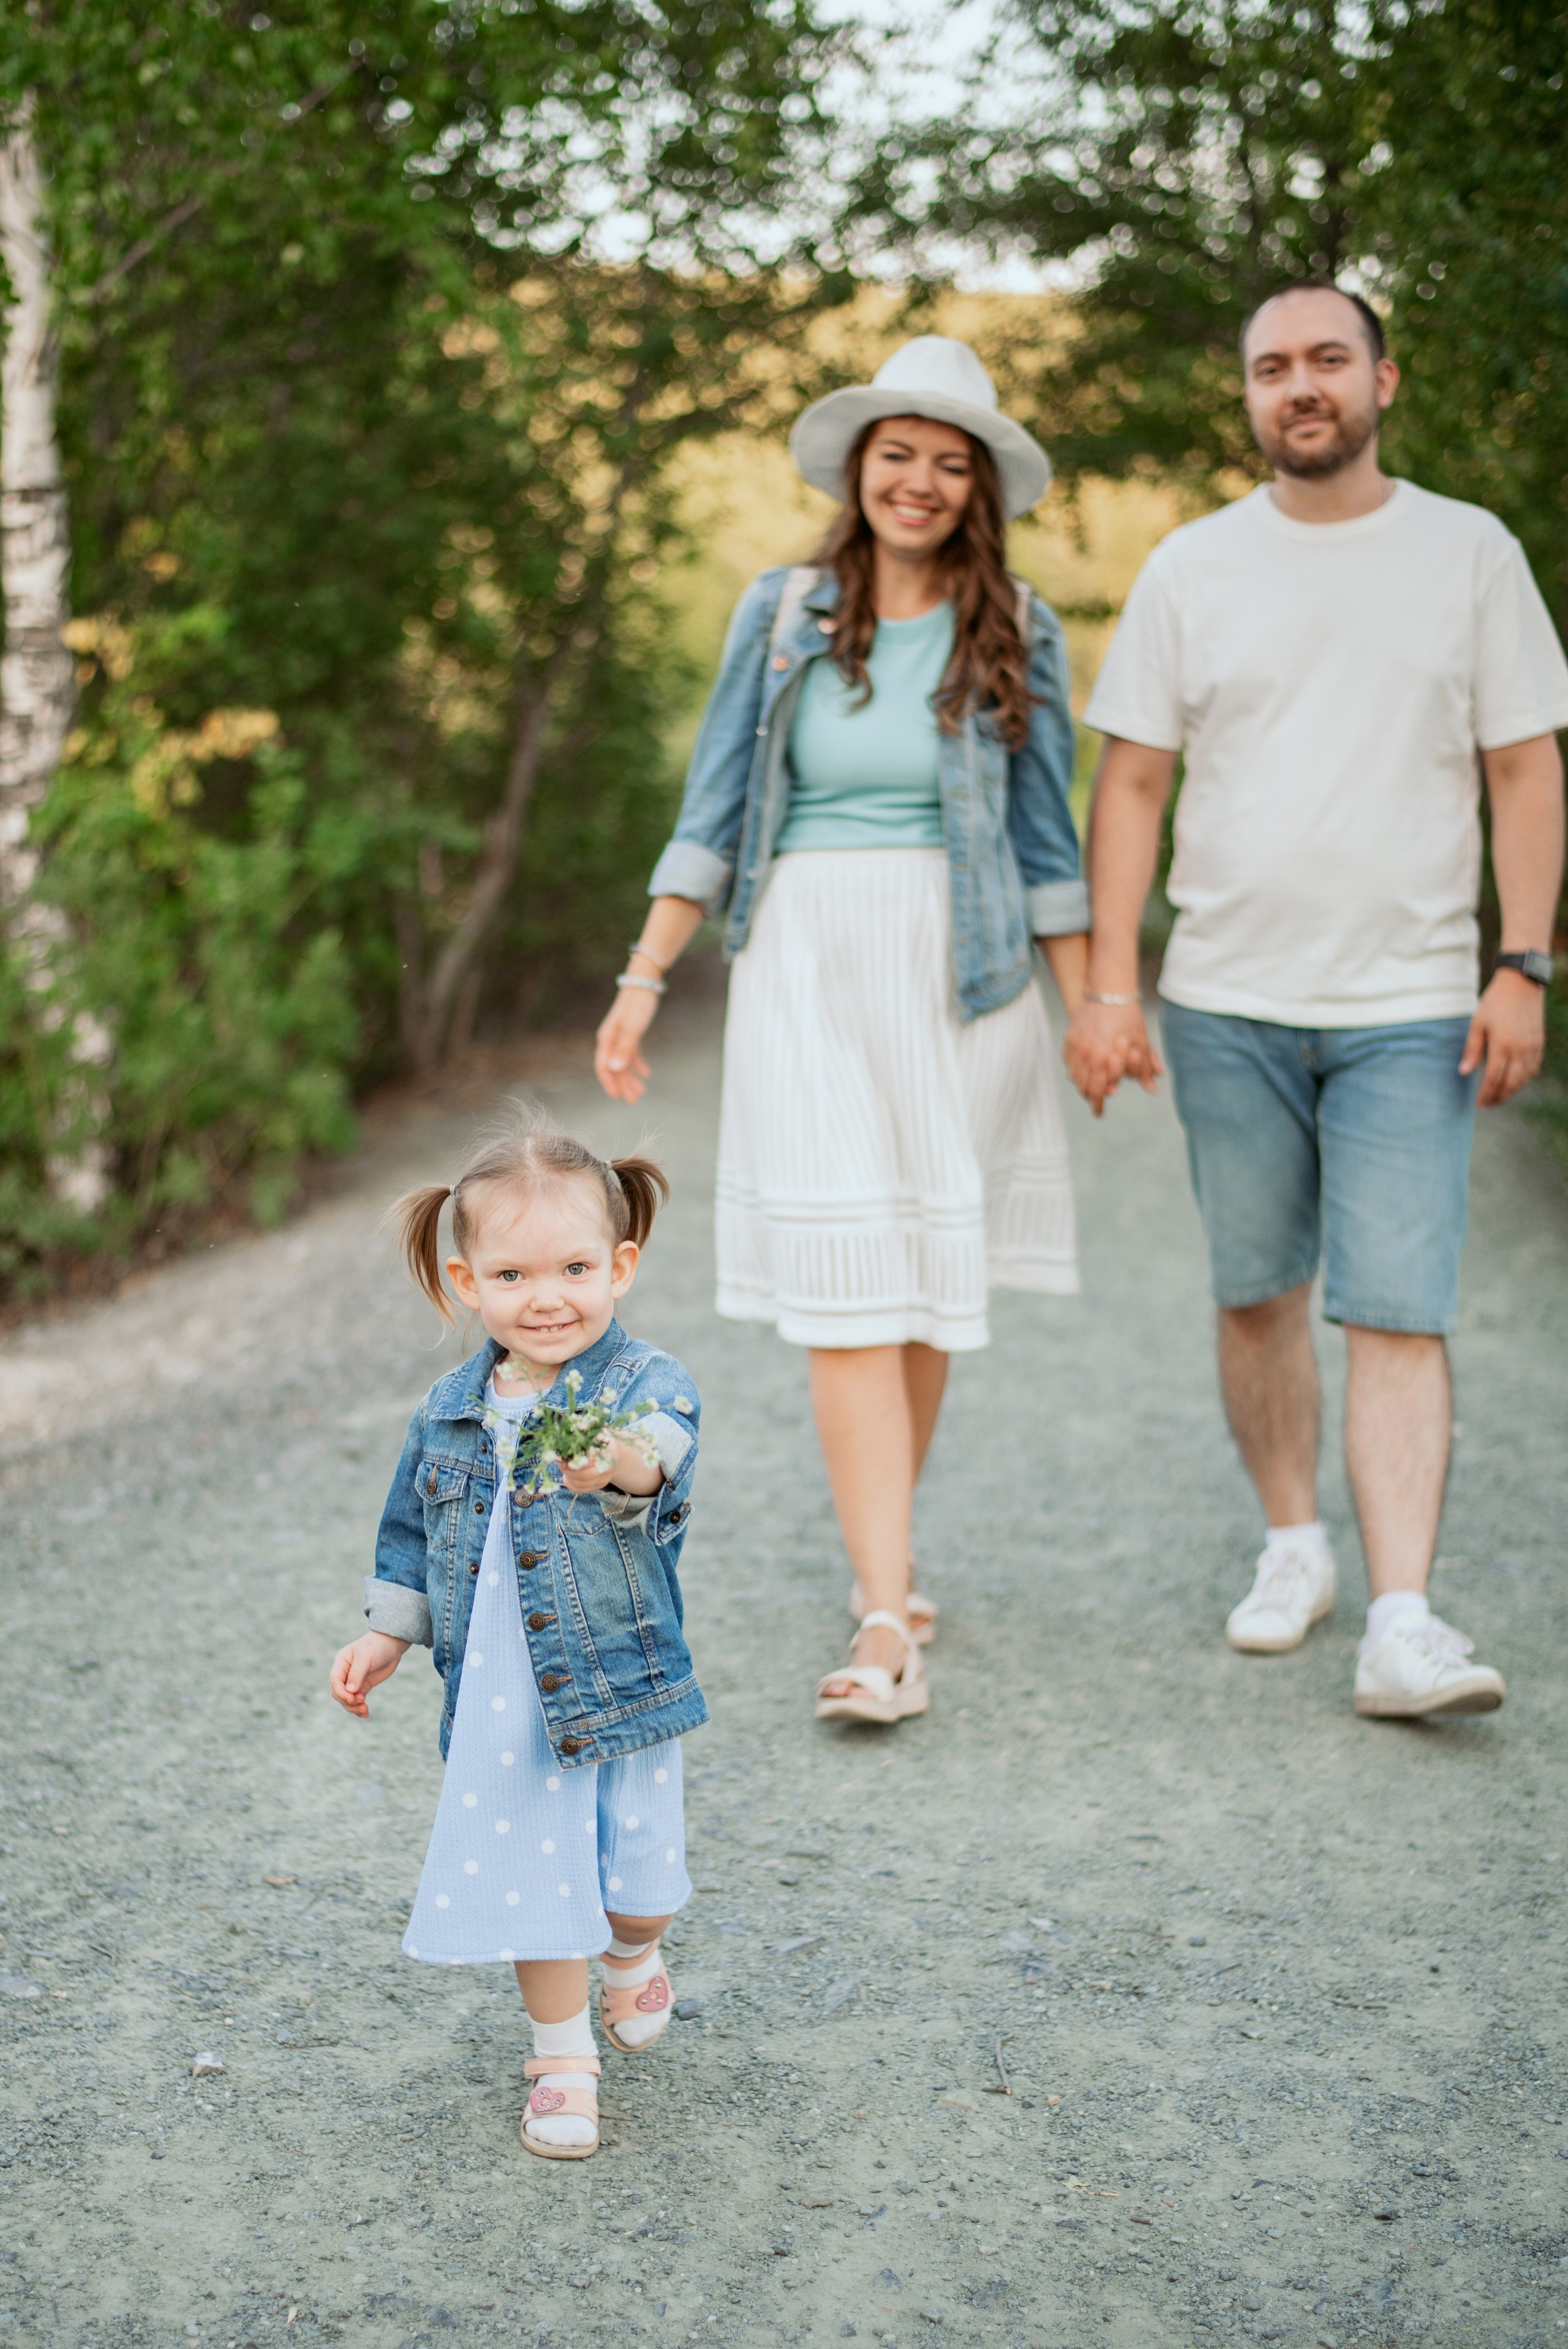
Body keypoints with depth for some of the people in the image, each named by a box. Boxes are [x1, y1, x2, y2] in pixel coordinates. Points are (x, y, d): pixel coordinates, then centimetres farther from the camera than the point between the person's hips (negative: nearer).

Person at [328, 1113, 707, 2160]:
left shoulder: (645, 1382, -14)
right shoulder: (449, 1412, 1)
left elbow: (668, 1445, -38)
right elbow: (415, 1531, 16)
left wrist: (633, 1465, -60)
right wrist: (388, 1633, 13)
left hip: (621, 1685, -2)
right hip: (500, 1707, 3)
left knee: (636, 1874, 10)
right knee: (531, 1879, 7)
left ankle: (633, 1958, 45)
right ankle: (563, 2056, 27)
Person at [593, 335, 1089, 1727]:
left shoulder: (1015, 634, 6)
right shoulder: (783, 615, 7)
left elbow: (1046, 840, 9)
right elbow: (713, 815, 7)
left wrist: (1089, 1008, 5)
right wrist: (645, 978, 2)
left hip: (962, 978, 1)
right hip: (806, 969, 0)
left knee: (930, 1279, 6)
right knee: (841, 1285, -9)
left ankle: (880, 1556, 28)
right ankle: (889, 1629, -11)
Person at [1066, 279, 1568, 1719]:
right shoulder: (1192, 569, 7)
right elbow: (1132, 782, 6)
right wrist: (1110, 985, -2)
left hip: (1409, 1006, -2)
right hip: (1228, 1002, 2)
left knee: (1398, 1314, -9)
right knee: (1257, 1293, 11)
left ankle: (1402, 1622, -10)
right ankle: (1294, 1544, 29)